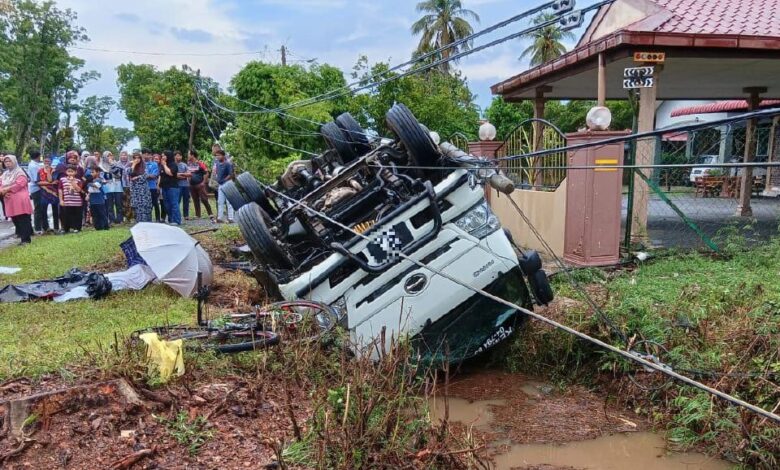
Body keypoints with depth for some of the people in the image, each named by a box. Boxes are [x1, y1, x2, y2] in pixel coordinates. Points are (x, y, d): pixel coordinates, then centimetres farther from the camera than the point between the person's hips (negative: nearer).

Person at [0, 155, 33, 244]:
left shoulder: (20, 173, -1)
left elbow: (19, 184, -16)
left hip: (20, 200, -7)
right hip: (10, 201, 8)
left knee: (23, 220, -10)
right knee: (15, 220, 8)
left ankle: (26, 239, -11)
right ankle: (20, 234, 16)